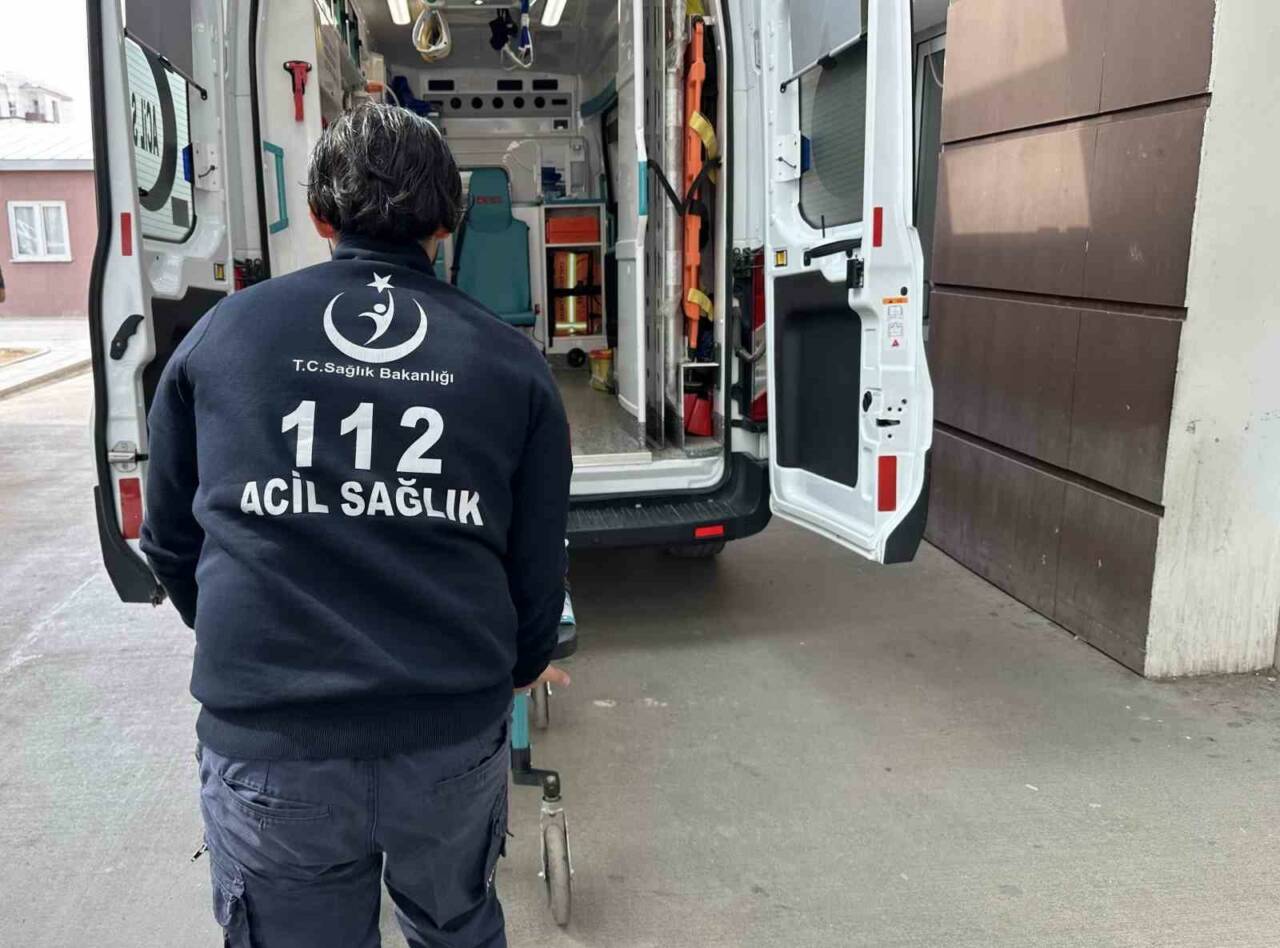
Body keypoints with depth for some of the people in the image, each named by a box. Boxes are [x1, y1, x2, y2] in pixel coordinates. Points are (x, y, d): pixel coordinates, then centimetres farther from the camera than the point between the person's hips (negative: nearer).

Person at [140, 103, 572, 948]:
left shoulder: (221, 335, 1)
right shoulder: (511, 362, 0)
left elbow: (170, 541, 10)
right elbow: (537, 562, 3)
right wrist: (523, 664, 25)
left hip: (266, 746, 0)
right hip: (456, 736, 1)